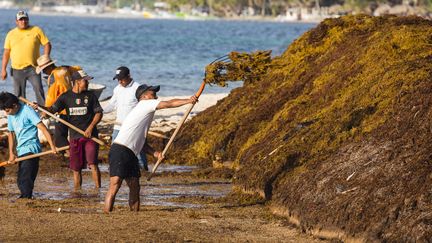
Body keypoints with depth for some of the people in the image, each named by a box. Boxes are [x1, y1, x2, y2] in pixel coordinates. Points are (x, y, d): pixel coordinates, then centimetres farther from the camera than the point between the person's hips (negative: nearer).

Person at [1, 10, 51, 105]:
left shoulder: (36, 30, 6)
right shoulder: (11, 34, 11)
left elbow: (47, 44, 5)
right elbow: (6, 52, 11)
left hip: (32, 68, -2)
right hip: (17, 69, 2)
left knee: (38, 89, -13)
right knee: (19, 94, 5)